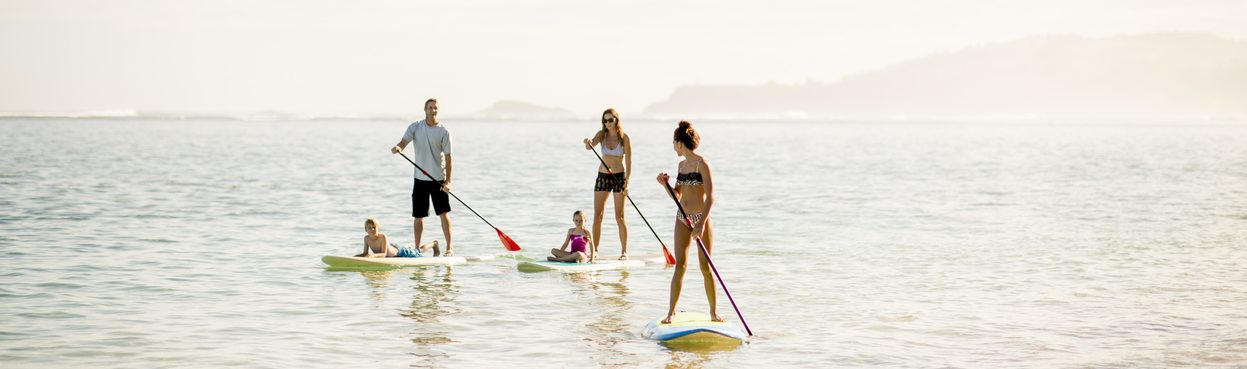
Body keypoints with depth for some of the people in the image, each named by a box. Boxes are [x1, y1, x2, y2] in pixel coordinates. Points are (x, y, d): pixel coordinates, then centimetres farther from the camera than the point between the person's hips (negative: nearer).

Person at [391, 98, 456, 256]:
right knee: (418, 216, 6)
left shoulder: (443, 131, -3)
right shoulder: (415, 127, 3)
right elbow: (404, 141, -11)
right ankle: (417, 247, 15)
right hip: (420, 178, 2)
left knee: (444, 213, -5)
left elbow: (448, 157, -4)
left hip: (438, 179, -2)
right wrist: (398, 147, -36)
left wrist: (448, 181, -12)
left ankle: (449, 246, 2)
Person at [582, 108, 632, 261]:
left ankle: (624, 251, 4)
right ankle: (594, 250, 6)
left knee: (619, 217, -3)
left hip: (619, 176, -3)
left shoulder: (624, 138, -7)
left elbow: (628, 162, -8)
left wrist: (627, 183, -15)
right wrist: (588, 143, -42)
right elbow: (591, 145, -17)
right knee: (597, 215, 1)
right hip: (602, 176, 4)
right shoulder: (602, 134, 2)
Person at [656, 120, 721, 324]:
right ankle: (671, 311, 2)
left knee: (705, 266, 1)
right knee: (680, 265, 2)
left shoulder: (702, 164, -12)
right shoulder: (682, 164, 11)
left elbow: (710, 196, -17)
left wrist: (702, 223, -24)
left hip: (701, 217, -6)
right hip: (682, 218, 6)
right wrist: (665, 184, 0)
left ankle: (713, 311, 11)